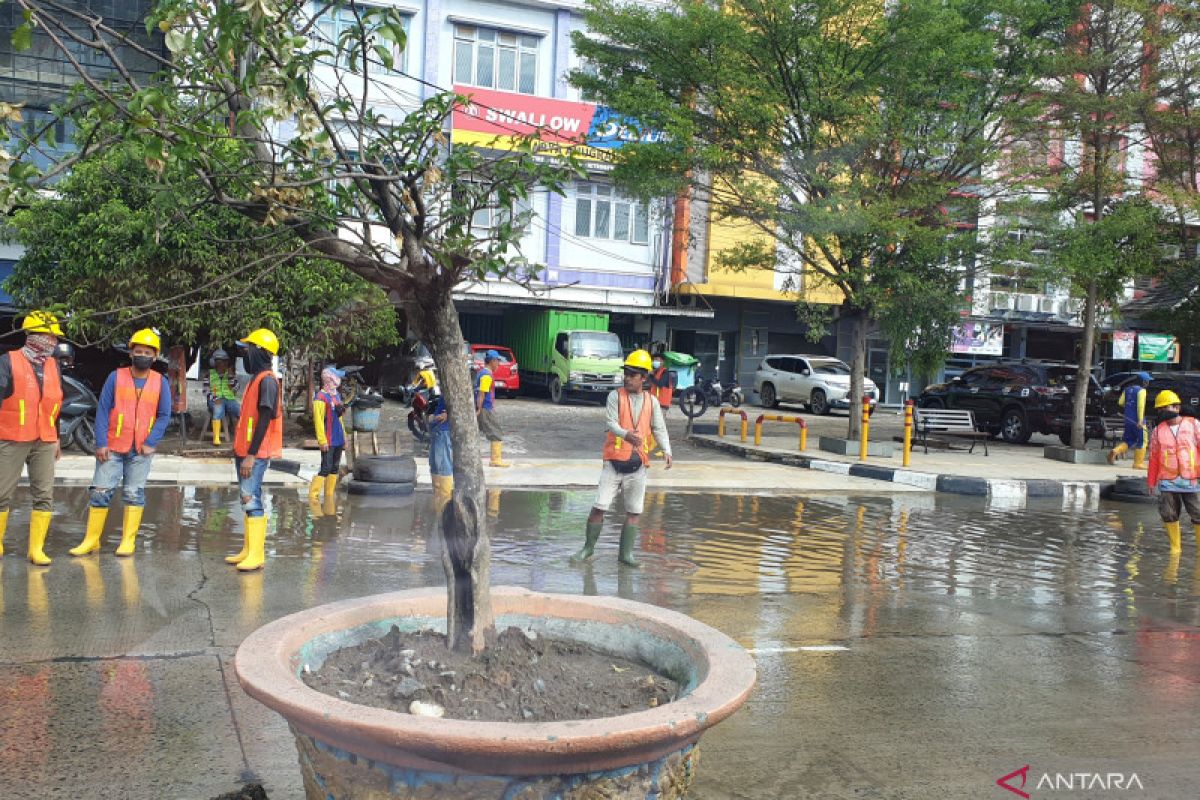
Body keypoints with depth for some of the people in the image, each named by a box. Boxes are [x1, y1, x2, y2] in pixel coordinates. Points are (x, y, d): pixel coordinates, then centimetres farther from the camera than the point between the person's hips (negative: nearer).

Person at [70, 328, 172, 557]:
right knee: (100, 492, 1)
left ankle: (128, 541, 12)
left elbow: (164, 415, 2)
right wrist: (101, 444, -9)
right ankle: (91, 540, 11)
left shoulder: (160, 383, 2)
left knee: (134, 493, 5)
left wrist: (151, 442, -10)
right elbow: (102, 411, -2)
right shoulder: (116, 377, 0)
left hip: (141, 451, 0)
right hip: (112, 448, 0)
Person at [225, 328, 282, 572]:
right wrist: (241, 451, 19)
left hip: (255, 454, -10)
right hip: (245, 451, 10)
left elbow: (265, 420, -19)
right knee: (248, 500, 12)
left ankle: (256, 555, -10)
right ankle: (248, 550, 18)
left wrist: (251, 455, -21)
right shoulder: (256, 379, 17)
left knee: (252, 499, -11)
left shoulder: (267, 380, -13)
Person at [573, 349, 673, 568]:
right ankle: (588, 547, 15)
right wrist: (626, 434, -35)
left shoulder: (651, 401, 7)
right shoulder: (615, 396, -2)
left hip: (638, 465, 3)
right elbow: (611, 422, -14)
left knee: (634, 511, 8)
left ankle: (626, 553, 19)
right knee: (599, 507, -2)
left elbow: (659, 428, 3)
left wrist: (666, 450, -15)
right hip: (614, 461, -3)